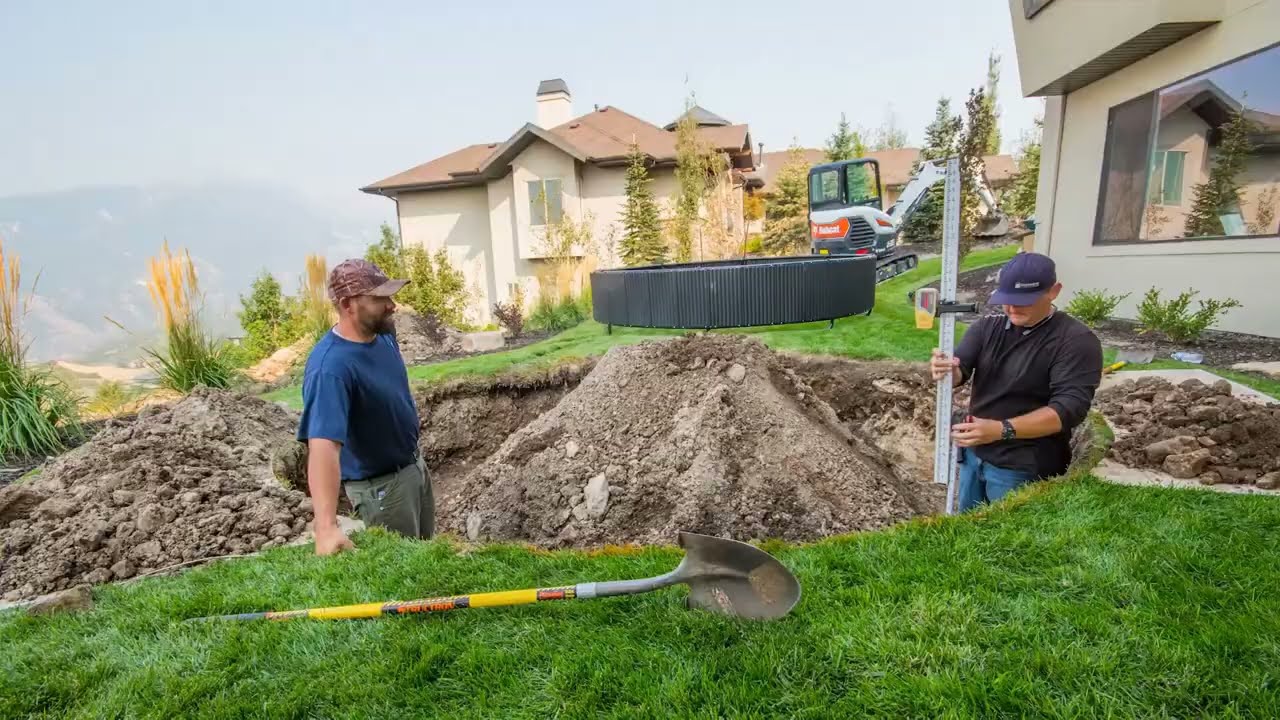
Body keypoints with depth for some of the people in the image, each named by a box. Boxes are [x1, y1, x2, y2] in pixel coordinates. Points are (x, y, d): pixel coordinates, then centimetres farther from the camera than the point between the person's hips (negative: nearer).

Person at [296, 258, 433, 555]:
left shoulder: (383, 333, -7)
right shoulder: (330, 367, -32)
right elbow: (323, 446, -42)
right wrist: (326, 527, -50)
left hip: (414, 464, 8)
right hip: (380, 484, -8)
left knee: (427, 549, 27)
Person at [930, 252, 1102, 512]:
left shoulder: (1077, 341, -14)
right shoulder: (987, 326, 1)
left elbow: (1070, 408, -23)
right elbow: (960, 371, -9)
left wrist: (1001, 430, -35)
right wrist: (947, 371, -34)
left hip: (1023, 469, -5)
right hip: (974, 455, 5)